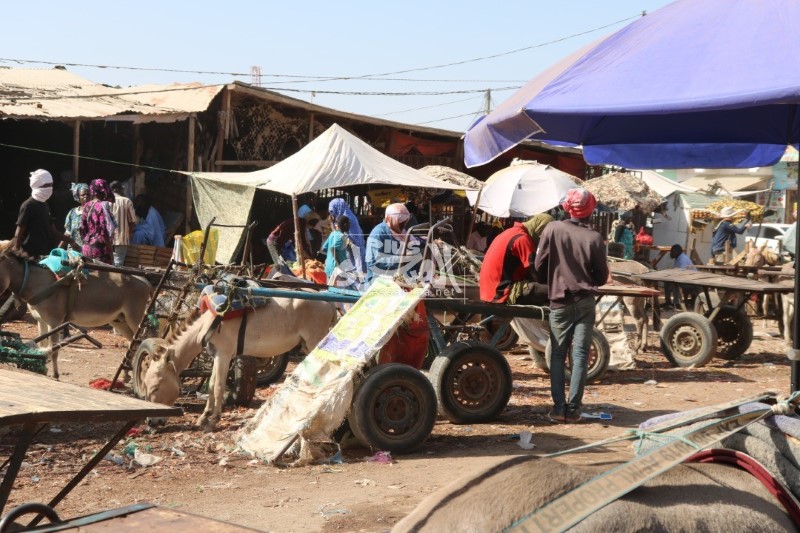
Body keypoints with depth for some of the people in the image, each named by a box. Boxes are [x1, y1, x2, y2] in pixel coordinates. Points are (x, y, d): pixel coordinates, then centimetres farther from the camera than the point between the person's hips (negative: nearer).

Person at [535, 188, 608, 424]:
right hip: (585, 302, 0)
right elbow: (602, 276, -1)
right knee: (580, 355, 4)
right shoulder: (594, 237, -9)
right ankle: (573, 408, 3)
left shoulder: (553, 229, -8)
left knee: (558, 355, 9)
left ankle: (559, 407, 3)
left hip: (559, 302, 0)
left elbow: (539, 265, -4)